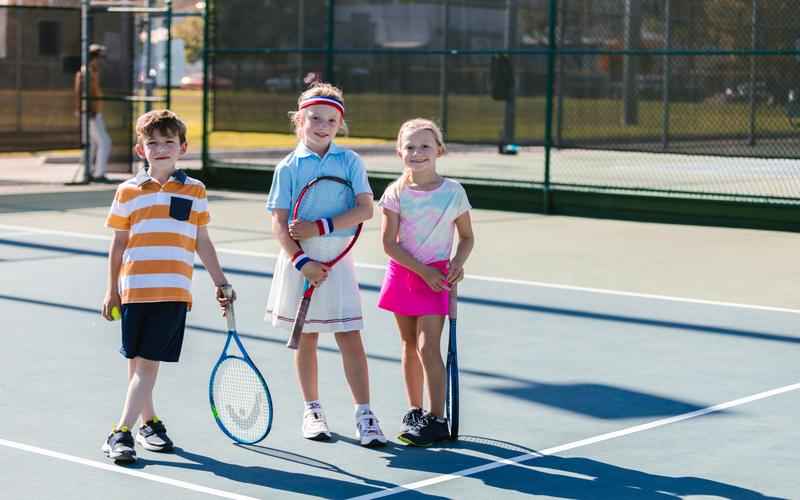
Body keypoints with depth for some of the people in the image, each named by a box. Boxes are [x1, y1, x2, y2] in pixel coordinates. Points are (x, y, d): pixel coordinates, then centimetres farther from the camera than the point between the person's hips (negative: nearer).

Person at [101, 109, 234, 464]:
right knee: (136, 361, 7)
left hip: (173, 291, -1)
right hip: (134, 288, 1)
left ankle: (122, 432, -7)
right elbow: (118, 243, 10)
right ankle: (149, 422, 24)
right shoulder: (128, 192, 6)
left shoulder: (194, 191, 7)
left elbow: (202, 242, 13)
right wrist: (112, 290, 8)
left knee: (148, 361, -6)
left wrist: (220, 283, 11)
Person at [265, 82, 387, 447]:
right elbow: (279, 223, -5)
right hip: (300, 260, 0)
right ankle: (312, 410, 23)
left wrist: (321, 227, -17)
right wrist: (301, 261, -16)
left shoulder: (350, 161, 1)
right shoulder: (289, 167, -1)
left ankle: (364, 415, 0)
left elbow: (365, 209, -8)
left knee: (349, 336, -4)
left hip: (337, 258, 0)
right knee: (306, 337, 10)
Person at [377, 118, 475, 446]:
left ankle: (437, 420, -7)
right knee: (410, 345, 10)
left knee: (428, 346, -11)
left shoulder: (453, 192, -4)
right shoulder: (396, 193, -3)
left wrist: (458, 263, -14)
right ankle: (415, 411, 23)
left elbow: (467, 237, 6)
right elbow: (389, 243, -7)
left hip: (436, 276, -2)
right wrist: (423, 271, -15)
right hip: (403, 273, 2)